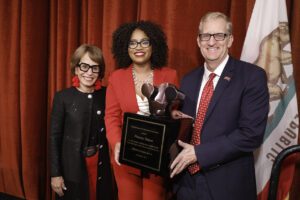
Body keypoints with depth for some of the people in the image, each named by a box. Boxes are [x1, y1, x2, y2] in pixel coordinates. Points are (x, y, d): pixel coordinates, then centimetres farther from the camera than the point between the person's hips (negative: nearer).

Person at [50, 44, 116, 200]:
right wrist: (55, 173, -7)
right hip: (72, 167, -2)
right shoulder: (63, 97, -9)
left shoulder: (106, 94, -3)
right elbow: (54, 136, -7)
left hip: (101, 165, 3)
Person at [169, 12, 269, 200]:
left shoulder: (252, 76, -10)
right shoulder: (189, 80, 7)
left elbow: (252, 133, -17)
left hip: (227, 184, -4)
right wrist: (177, 120, -8)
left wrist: (199, 153, -18)